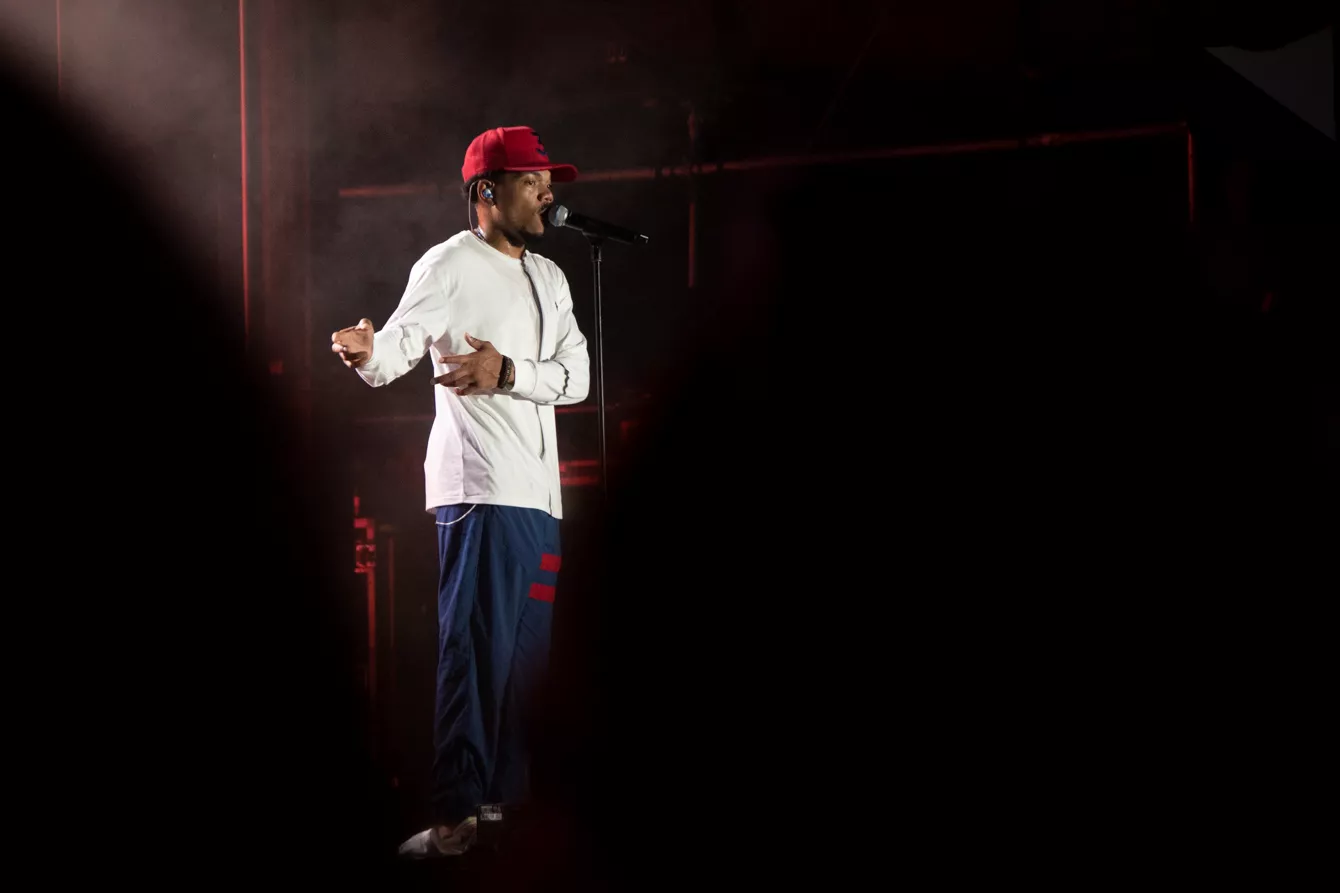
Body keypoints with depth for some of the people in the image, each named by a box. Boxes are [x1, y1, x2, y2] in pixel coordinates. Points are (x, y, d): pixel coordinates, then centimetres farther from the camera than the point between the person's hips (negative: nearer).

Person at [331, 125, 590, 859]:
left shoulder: (548, 278, 19)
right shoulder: (451, 266, -3)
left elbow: (577, 378, 8)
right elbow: (397, 348, -16)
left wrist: (506, 372, -12)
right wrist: (363, 352, -40)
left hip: (538, 495, 8)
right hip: (481, 492, -8)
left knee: (526, 654, 10)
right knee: (476, 651, -13)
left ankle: (506, 800, 19)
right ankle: (454, 819, -15)